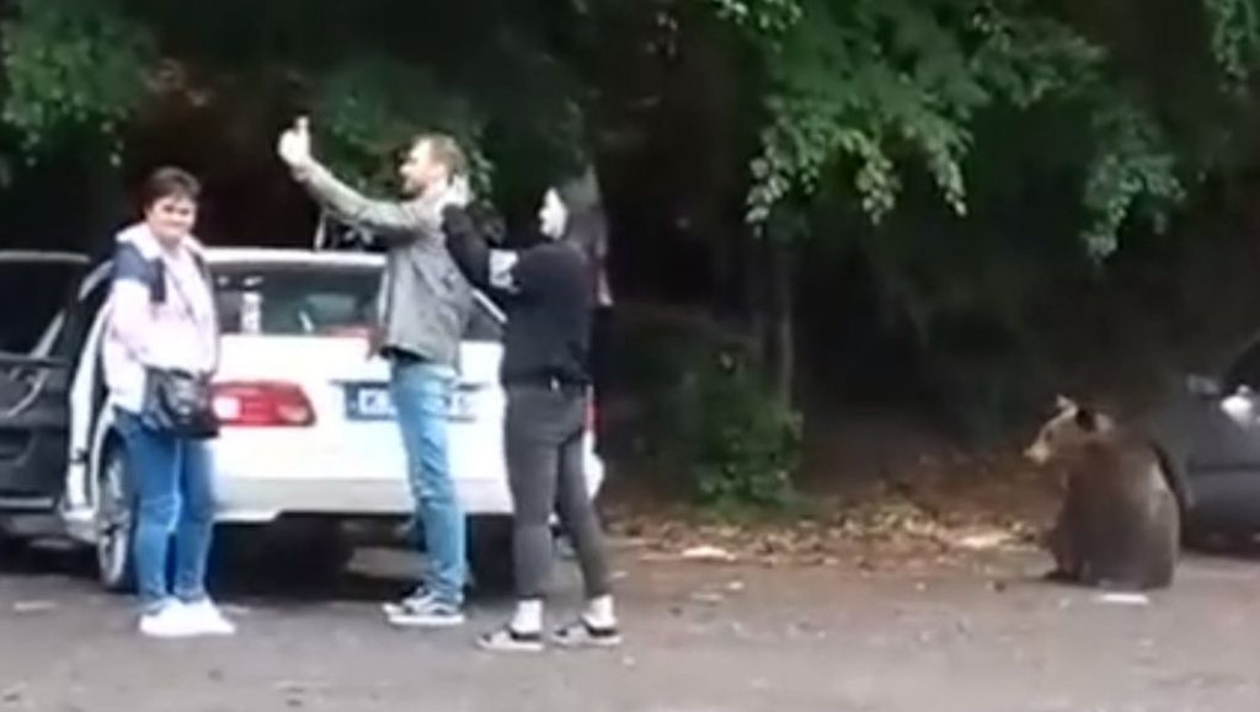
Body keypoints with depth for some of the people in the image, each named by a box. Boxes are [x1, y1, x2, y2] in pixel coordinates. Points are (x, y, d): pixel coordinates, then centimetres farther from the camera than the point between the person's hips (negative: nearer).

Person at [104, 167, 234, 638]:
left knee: (199, 502, 13)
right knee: (160, 507, -7)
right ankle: (156, 608, 1)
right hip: (148, 398, -9)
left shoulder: (190, 256, 19)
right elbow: (129, 323, -21)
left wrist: (202, 370, 4)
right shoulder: (136, 256, -9)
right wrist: (172, 368, -19)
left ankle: (191, 598, 25)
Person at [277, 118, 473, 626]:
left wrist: (303, 166, -16)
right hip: (421, 359, 11)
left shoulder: (432, 218, -10)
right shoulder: (436, 222, 23)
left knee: (432, 481, -10)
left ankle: (445, 596, -8)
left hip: (421, 362, -11)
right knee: (430, 482, 12)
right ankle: (442, 586, 15)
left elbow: (361, 211, -16)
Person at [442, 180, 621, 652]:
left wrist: (455, 220, -4)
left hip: (539, 395, -9)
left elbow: (487, 270, -14)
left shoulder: (554, 262, -15)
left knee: (532, 512, -8)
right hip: (567, 396, 10)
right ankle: (601, 617, 12)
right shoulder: (576, 267, 15)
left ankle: (527, 622, -8)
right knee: (575, 508, 10)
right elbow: (503, 274, 17)